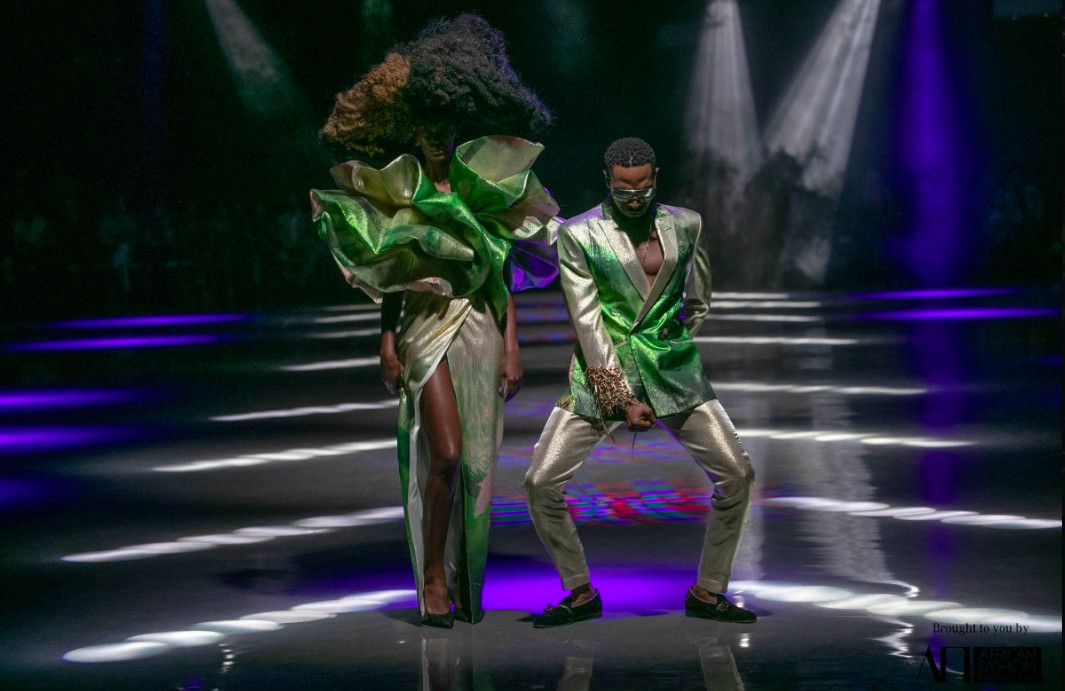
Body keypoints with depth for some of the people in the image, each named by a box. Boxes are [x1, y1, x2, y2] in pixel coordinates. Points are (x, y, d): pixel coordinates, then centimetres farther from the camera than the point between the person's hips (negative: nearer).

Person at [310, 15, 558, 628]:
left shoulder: (485, 189, 7)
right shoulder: (397, 189, 4)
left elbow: (507, 276, 7)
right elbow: (388, 277, 6)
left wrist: (511, 347, 1)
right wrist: (388, 342, -2)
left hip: (482, 329, 2)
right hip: (427, 329, -2)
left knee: (478, 461, 3)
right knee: (446, 453, -14)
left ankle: (468, 587, 14)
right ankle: (434, 577, -2)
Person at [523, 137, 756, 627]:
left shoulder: (685, 226, 3)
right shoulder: (578, 235, -6)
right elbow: (587, 321, -10)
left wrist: (676, 346, 14)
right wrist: (622, 399, -14)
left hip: (672, 374, 2)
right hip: (601, 375, -2)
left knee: (737, 475, -6)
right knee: (541, 483, -9)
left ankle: (707, 591, 11)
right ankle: (581, 592, 9)